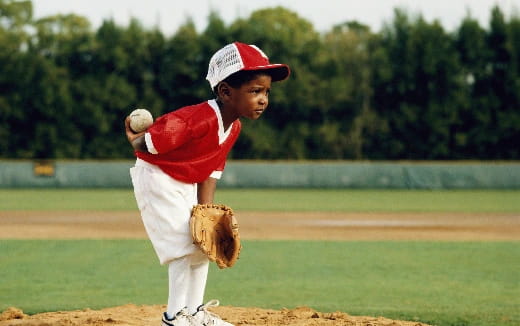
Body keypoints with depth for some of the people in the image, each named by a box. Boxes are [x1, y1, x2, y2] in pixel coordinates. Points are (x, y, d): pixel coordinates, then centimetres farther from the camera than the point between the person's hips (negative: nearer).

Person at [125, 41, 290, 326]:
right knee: (184, 245, -13)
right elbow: (145, 145, -28)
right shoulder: (197, 120, -34)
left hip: (186, 184, 9)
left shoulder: (233, 128, -4)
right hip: (157, 178, -9)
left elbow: (211, 171, 0)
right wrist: (136, 140, -6)